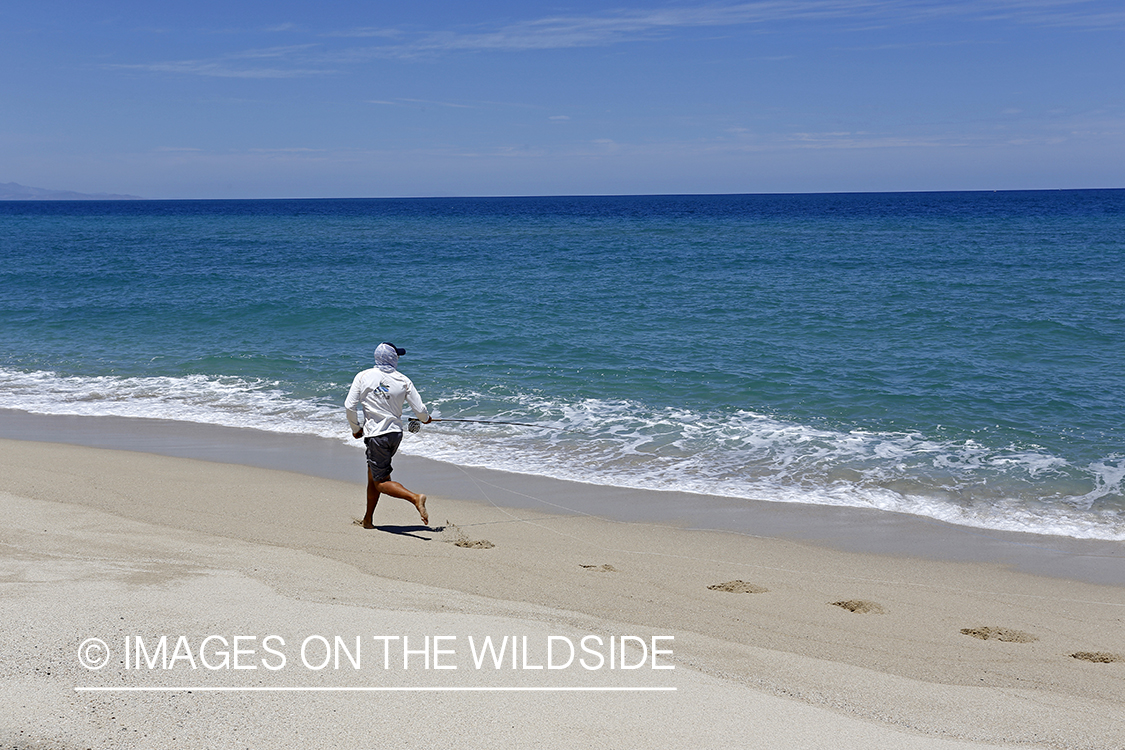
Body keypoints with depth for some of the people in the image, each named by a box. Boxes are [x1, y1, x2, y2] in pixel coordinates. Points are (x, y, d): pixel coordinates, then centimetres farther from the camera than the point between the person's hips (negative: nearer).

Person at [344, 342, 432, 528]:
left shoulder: (363, 377, -6)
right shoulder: (403, 381, -3)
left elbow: (350, 406, -8)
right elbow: (420, 410, -3)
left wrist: (356, 428, 9)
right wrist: (425, 419, 21)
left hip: (376, 435, -4)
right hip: (395, 433, 4)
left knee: (381, 482, -1)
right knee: (373, 475, 19)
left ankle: (415, 498, -24)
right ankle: (368, 520, 23)